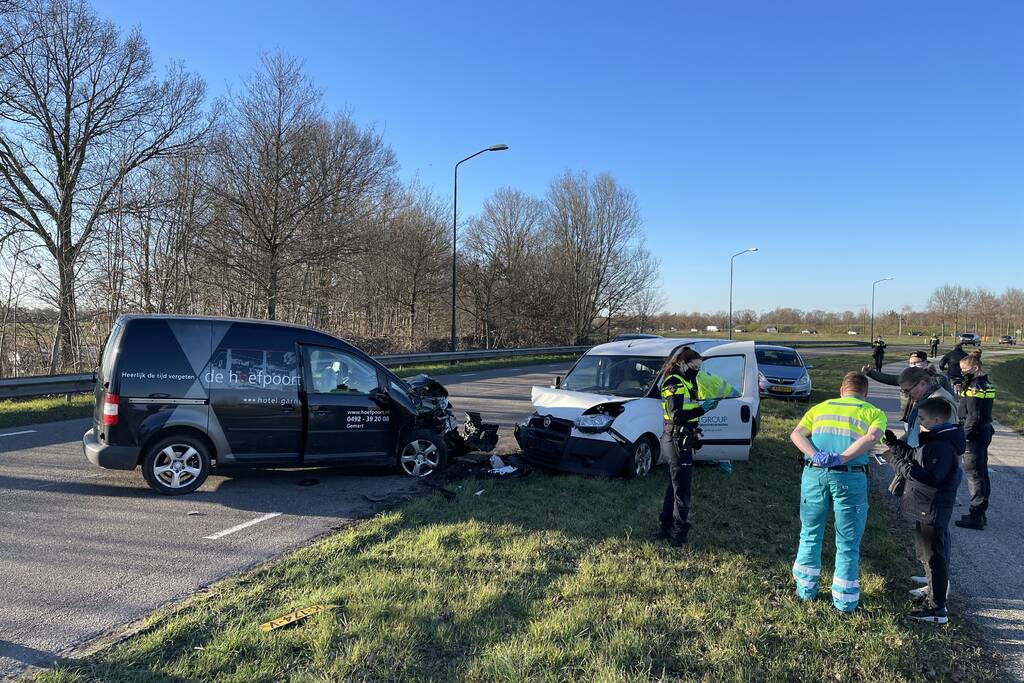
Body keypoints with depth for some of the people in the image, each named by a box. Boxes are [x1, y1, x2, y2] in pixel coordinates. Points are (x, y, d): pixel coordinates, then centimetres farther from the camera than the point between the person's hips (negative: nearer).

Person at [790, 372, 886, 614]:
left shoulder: (820, 408, 19)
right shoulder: (873, 413, 11)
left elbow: (796, 434, 2)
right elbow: (871, 438, -11)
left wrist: (816, 455, -11)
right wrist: (841, 459, -14)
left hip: (814, 473, 2)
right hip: (851, 477, -2)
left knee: (810, 535, 19)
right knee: (848, 543, 11)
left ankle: (806, 589, 30)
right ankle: (845, 601, 20)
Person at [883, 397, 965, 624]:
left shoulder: (943, 447, -23)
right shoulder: (933, 440, 9)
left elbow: (930, 478, -31)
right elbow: (913, 456, 16)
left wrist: (901, 466, -25)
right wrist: (893, 443, 4)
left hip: (932, 510, -11)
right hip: (925, 508, 11)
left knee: (933, 556, -4)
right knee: (925, 552, 25)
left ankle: (937, 608, 3)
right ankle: (934, 589, 43)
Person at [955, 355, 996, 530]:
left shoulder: (974, 387, -19)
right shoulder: (986, 384, 10)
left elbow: (972, 416, -22)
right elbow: (983, 412, 16)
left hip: (974, 435, -10)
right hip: (985, 432, 10)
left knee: (973, 473, -4)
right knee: (982, 472, 16)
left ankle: (976, 516, 1)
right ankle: (981, 513, 26)